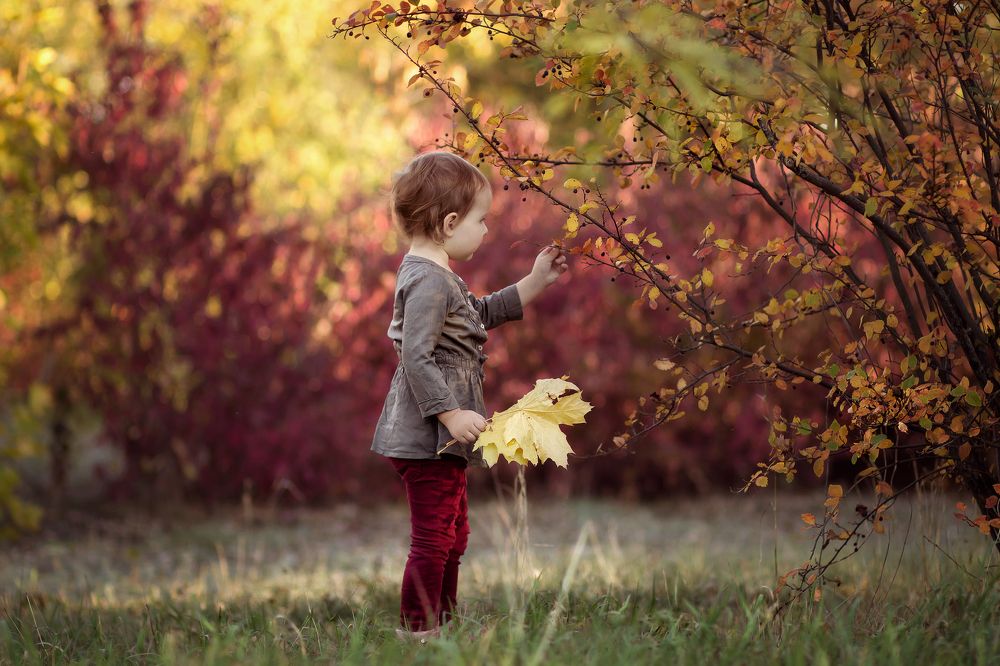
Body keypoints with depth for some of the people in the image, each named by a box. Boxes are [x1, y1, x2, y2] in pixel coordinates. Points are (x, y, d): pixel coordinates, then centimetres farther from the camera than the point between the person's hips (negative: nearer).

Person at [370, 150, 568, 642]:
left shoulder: (432, 273, 14)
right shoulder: (429, 281, -19)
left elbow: (481, 314, 28)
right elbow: (416, 356, -26)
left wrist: (535, 282, 27)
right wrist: (450, 414, -27)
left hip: (438, 437, 11)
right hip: (429, 437, -11)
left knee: (452, 535, 20)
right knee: (434, 538, -7)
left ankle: (441, 627, 30)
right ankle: (416, 633, -2)